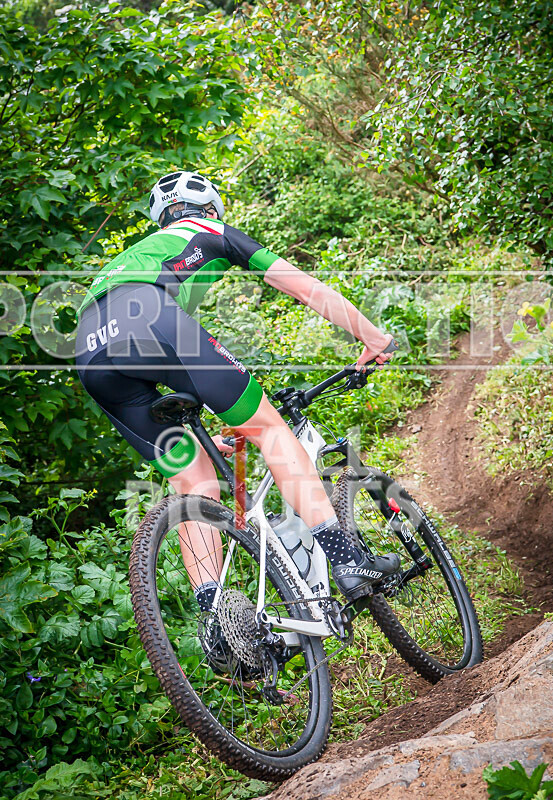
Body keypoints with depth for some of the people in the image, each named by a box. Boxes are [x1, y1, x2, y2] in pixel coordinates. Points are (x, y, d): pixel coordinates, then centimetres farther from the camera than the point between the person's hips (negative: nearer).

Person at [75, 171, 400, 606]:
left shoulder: (135, 253, 44)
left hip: (90, 352, 6)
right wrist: (373, 337, 32)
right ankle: (347, 560, -4)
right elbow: (305, 286, 25)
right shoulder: (212, 233, 30)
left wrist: (197, 439, 48)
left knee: (195, 481, 12)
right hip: (148, 317, -6)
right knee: (268, 426, 5)